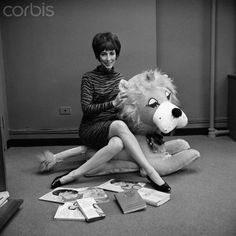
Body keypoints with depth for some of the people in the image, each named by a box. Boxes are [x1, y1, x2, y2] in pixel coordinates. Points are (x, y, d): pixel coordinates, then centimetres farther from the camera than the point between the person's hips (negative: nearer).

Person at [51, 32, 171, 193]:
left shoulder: (120, 78, 13)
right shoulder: (89, 78, -2)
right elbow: (86, 108, -11)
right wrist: (113, 103, -21)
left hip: (112, 129, 4)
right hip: (90, 129, -4)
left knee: (118, 144, -34)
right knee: (119, 125, -36)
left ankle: (74, 175, -28)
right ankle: (151, 173, -35)